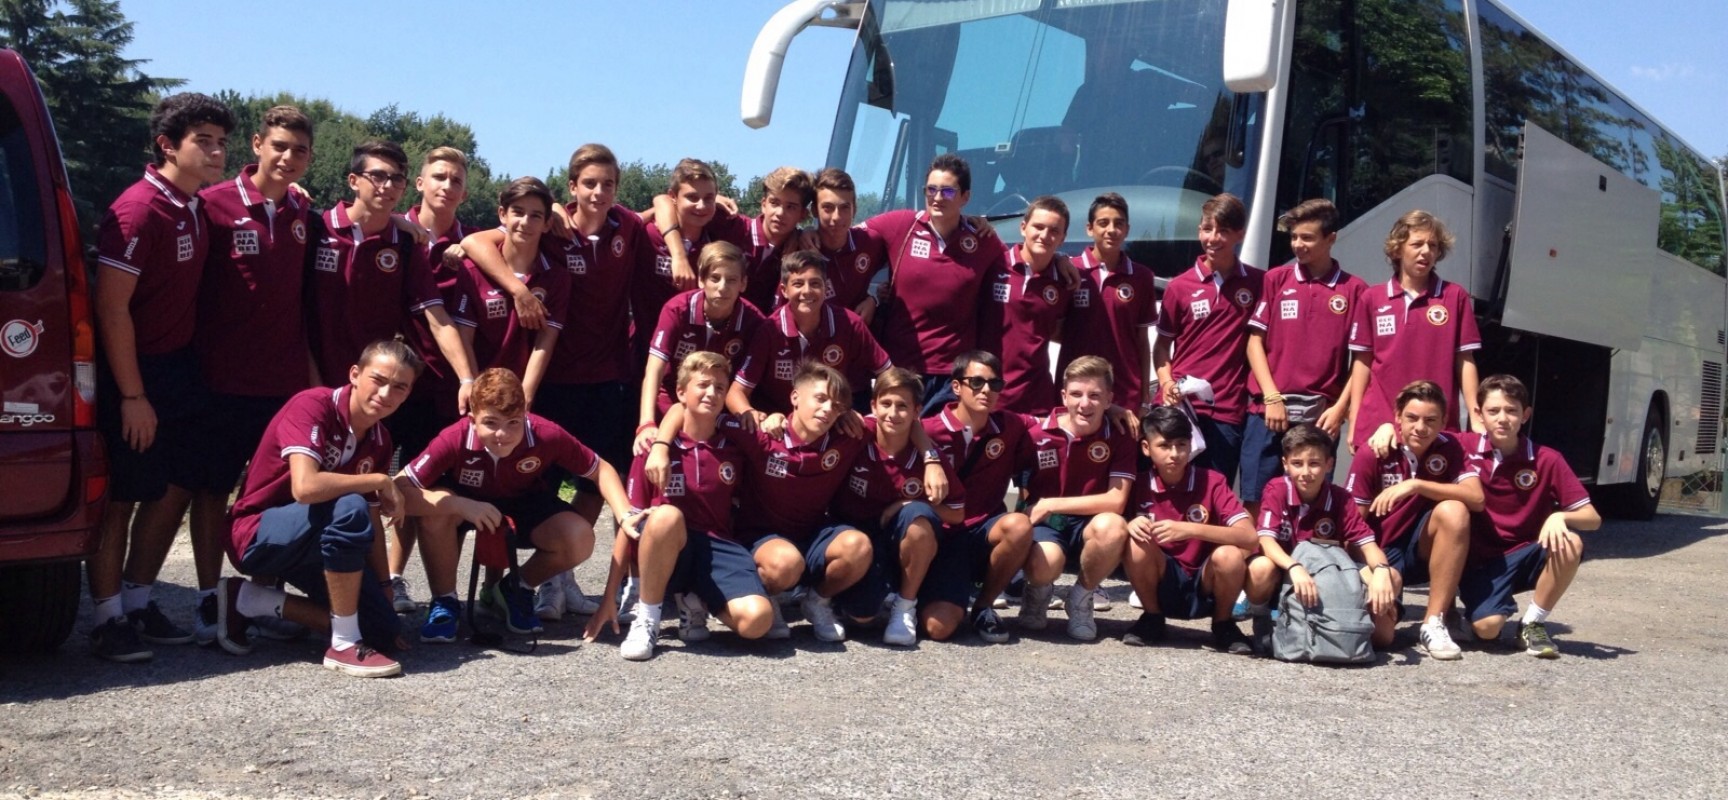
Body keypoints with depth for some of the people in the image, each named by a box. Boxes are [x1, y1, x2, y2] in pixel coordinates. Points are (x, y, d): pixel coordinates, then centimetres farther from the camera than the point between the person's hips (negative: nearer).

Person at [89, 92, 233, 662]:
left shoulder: (196, 207, 7)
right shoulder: (138, 210, -17)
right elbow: (112, 308, -19)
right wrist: (132, 396, -19)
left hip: (180, 370, 8)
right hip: (135, 375, -8)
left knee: (176, 491, 12)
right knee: (121, 500, 0)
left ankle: (137, 604, 24)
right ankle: (109, 621, 9)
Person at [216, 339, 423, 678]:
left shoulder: (379, 439, 2)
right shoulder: (312, 406, -21)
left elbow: (370, 525, 7)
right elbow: (305, 487, -37)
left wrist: (384, 588, 2)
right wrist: (379, 481, -24)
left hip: (317, 543, 8)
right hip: (258, 536, -8)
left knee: (385, 630, -2)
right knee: (349, 508, -35)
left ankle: (255, 601, 7)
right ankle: (344, 646, -24)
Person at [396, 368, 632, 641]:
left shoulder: (546, 435, -30)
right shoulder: (456, 439, -33)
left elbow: (601, 470, -15)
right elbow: (397, 490, -37)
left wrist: (626, 516, -30)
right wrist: (461, 506, -47)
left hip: (524, 505, 1)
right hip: (465, 502, -1)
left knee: (580, 539, -25)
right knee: (437, 507, -36)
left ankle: (517, 589, 7)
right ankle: (444, 601, -10)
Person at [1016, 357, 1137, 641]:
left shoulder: (1119, 438, -8)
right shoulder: (1038, 435, -9)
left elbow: (1116, 500, -16)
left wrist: (1051, 505, -18)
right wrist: (1032, 513, -14)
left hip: (1088, 525, 2)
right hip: (1043, 523, -1)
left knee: (1112, 526, -35)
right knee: (1045, 564, -37)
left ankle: (1081, 597, -4)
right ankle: (1039, 591, 7)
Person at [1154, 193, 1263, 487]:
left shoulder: (1258, 283, 5)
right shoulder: (1180, 286, 3)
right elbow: (1162, 343, 10)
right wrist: (1166, 381, -7)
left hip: (1228, 410, 0)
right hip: (1180, 406, 0)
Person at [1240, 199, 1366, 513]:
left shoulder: (1354, 290, 4)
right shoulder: (1275, 280, 7)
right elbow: (1255, 341, 4)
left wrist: (1341, 407, -6)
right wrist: (1272, 397, -5)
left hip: (1321, 415, 0)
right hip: (1269, 409, 0)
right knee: (1255, 500, -1)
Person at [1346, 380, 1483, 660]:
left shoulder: (1450, 447, -7)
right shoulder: (1373, 455, -12)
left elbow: (1477, 498, -23)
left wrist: (1415, 485, -31)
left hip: (1423, 550, 3)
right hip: (1383, 552, -3)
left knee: (1454, 511, -30)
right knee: (1380, 630, -29)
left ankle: (1434, 623, -20)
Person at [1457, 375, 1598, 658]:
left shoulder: (1547, 460, -7)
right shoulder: (1465, 447, -6)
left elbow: (1593, 518, -10)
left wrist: (1559, 517, -31)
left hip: (1526, 555, 2)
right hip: (1481, 560, -2)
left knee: (1570, 544, -31)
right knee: (1487, 628, -29)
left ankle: (1532, 624, -9)